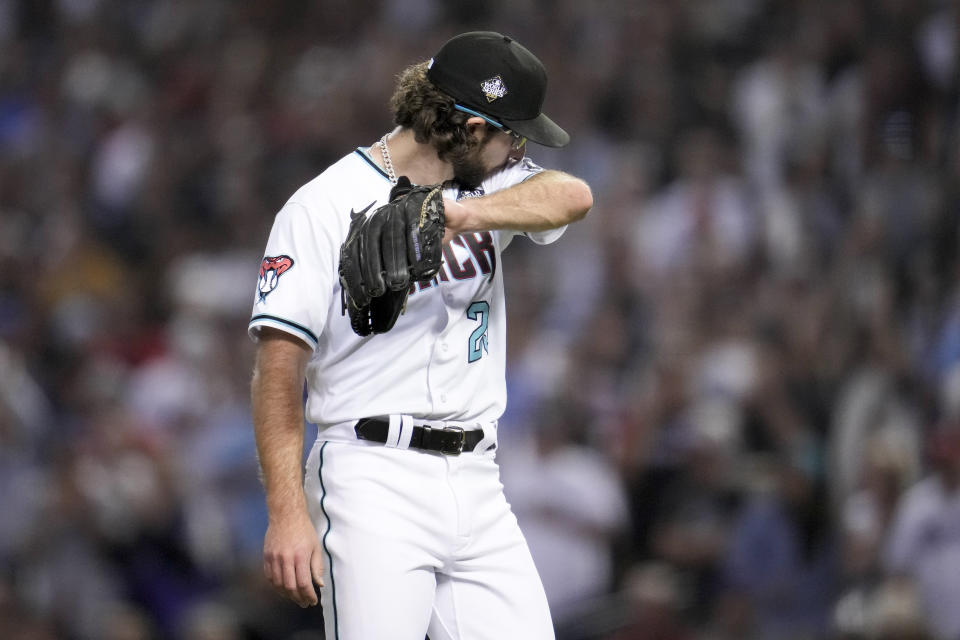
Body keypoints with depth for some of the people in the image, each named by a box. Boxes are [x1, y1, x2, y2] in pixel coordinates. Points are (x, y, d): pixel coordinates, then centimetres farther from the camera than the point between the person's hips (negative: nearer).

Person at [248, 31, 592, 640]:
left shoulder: (485, 191, 13)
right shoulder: (325, 207, -5)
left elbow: (573, 197, -8)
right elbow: (280, 364, -11)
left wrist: (460, 215, -26)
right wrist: (287, 513, -20)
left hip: (479, 487, 6)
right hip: (376, 484, -6)